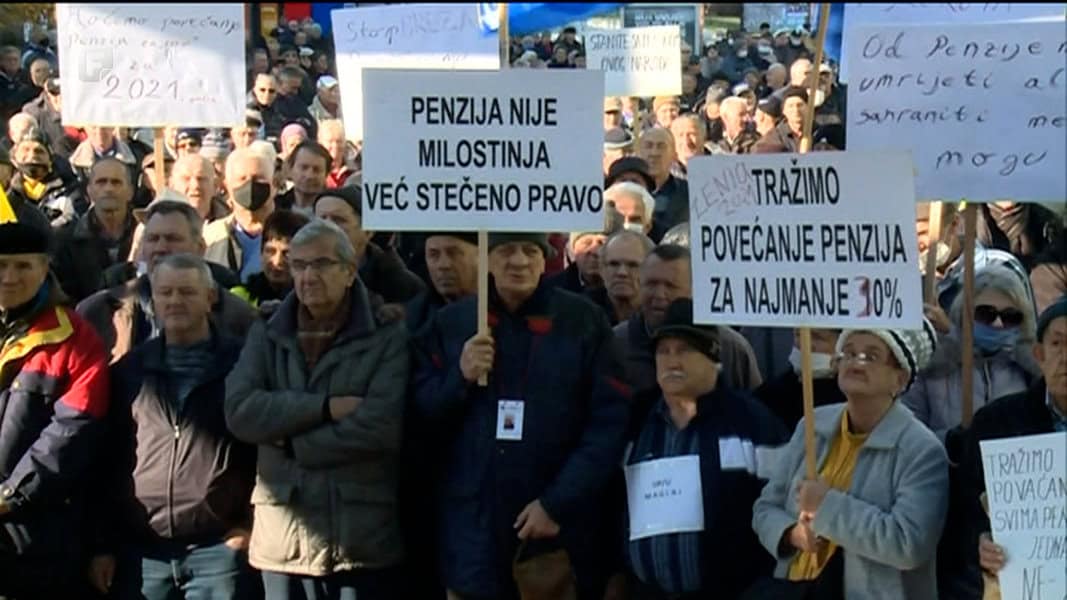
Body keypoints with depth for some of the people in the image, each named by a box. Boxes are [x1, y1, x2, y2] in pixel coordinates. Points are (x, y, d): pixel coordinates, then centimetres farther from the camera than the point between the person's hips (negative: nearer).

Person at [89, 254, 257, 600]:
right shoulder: (130, 371, 11)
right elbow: (109, 461, 11)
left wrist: (253, 524, -2)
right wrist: (103, 545, 7)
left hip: (219, 548, -3)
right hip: (141, 551, 3)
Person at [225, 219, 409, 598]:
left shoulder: (387, 338, 0)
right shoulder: (266, 336, 11)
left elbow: (383, 426, -14)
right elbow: (240, 411, -5)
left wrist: (291, 443, -8)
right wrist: (325, 407, -14)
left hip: (362, 538, -3)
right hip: (284, 536, 3)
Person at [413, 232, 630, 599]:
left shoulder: (583, 322, 1)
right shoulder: (450, 323, 8)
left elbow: (609, 422, -4)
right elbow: (418, 413, 8)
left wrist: (557, 504, -10)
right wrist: (459, 378, -10)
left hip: (559, 530, -1)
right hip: (472, 530, 1)